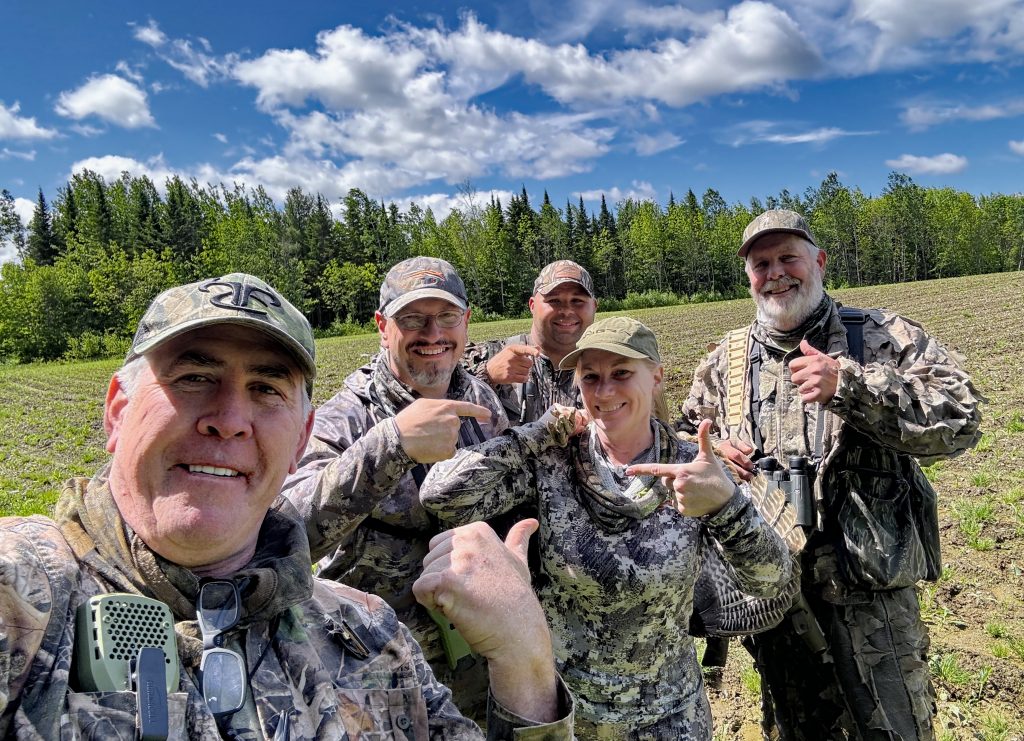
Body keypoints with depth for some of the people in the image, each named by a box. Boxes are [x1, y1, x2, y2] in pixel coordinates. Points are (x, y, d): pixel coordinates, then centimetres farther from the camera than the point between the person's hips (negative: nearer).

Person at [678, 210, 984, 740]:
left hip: (869, 590, -3)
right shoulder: (726, 359, 5)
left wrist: (848, 384, -25)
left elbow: (960, 419, -15)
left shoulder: (883, 337, -4)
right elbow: (681, 437, 16)